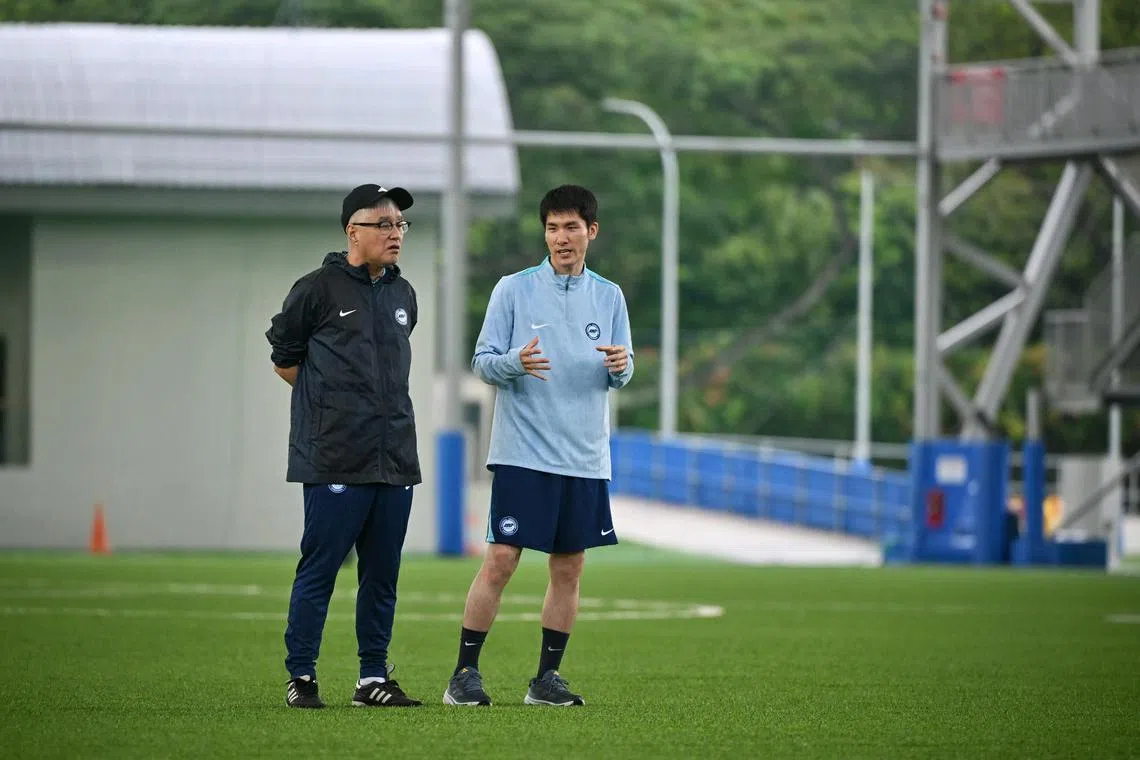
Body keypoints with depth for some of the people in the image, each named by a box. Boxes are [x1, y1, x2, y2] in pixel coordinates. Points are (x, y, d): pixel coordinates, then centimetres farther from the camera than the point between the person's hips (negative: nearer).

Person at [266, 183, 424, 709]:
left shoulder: (403, 295, 15)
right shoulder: (318, 289, -3)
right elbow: (283, 355, 6)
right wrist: (329, 402, 6)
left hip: (395, 459, 6)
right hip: (335, 461, -6)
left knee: (382, 573, 7)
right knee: (319, 568, -6)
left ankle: (373, 679, 14)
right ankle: (301, 677, 0)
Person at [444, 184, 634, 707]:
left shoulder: (609, 296, 11)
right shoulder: (514, 290, 0)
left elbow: (621, 376, 13)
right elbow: (482, 362, 0)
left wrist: (620, 365, -10)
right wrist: (516, 362, -21)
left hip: (585, 458, 4)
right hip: (522, 453, -4)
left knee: (569, 568, 5)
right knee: (500, 560, -9)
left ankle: (547, 677, 14)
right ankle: (464, 673, -3)